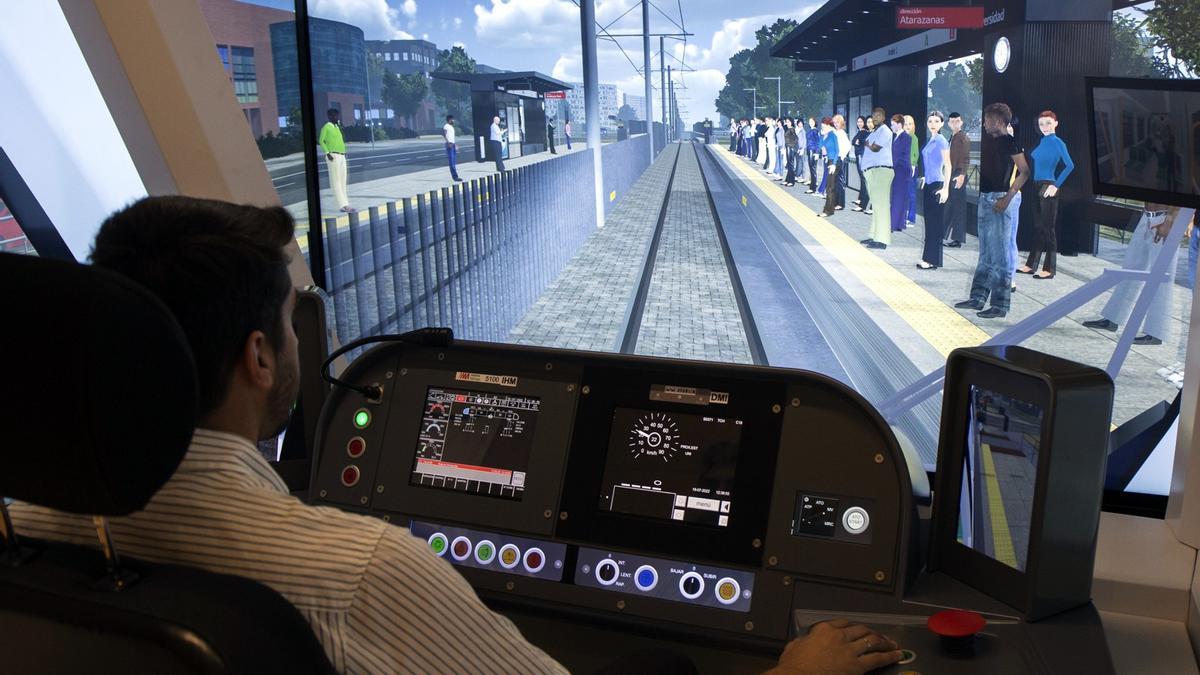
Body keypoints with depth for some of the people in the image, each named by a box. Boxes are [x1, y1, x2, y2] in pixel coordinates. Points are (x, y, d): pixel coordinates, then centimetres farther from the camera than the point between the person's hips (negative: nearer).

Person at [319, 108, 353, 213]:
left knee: (342, 181, 7)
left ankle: (345, 204, 9)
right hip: (333, 156, -8)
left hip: (342, 156, 8)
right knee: (336, 181, -9)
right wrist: (327, 153, -18)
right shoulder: (326, 127, -3)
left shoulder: (337, 127, 19)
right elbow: (321, 141, -9)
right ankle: (342, 205, -14)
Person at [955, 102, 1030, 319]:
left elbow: (1024, 172, -15)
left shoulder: (1009, 142, -10)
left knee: (998, 254, -5)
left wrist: (1007, 197, -21)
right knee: (985, 253, 14)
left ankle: (1000, 305, -1)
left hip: (999, 199, -9)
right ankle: (978, 297, 22)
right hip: (984, 198, 9)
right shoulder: (989, 139, 13)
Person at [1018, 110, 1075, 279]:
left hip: (1048, 188, -8)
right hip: (1037, 187, 8)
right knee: (1039, 227, 13)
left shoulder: (1057, 143, -11)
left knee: (1048, 228, -4)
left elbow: (1070, 165, -19)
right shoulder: (1043, 141, 11)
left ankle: (1049, 270, 2)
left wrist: (1056, 185, -18)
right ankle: (1031, 265, 19)